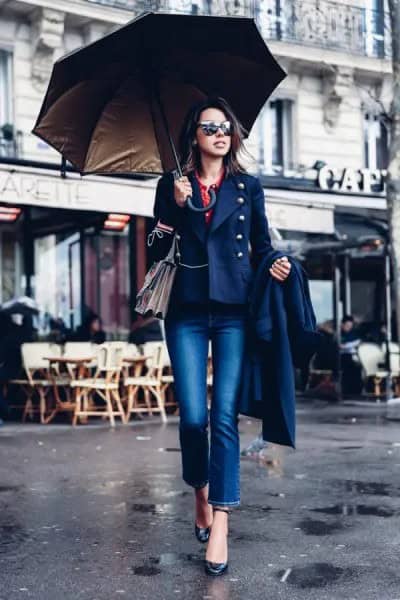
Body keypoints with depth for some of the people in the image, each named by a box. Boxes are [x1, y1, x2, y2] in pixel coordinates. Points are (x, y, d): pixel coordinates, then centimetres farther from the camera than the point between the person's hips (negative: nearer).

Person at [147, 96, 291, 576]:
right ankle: (201, 493, 24)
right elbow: (157, 249, 5)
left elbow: (262, 245, 13)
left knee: (224, 414, -8)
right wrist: (176, 205, -9)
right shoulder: (172, 185, 10)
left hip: (234, 311, 0)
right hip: (187, 311, 0)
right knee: (193, 415, -3)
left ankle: (220, 520, -6)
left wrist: (275, 266, -8)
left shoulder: (248, 187, 12)